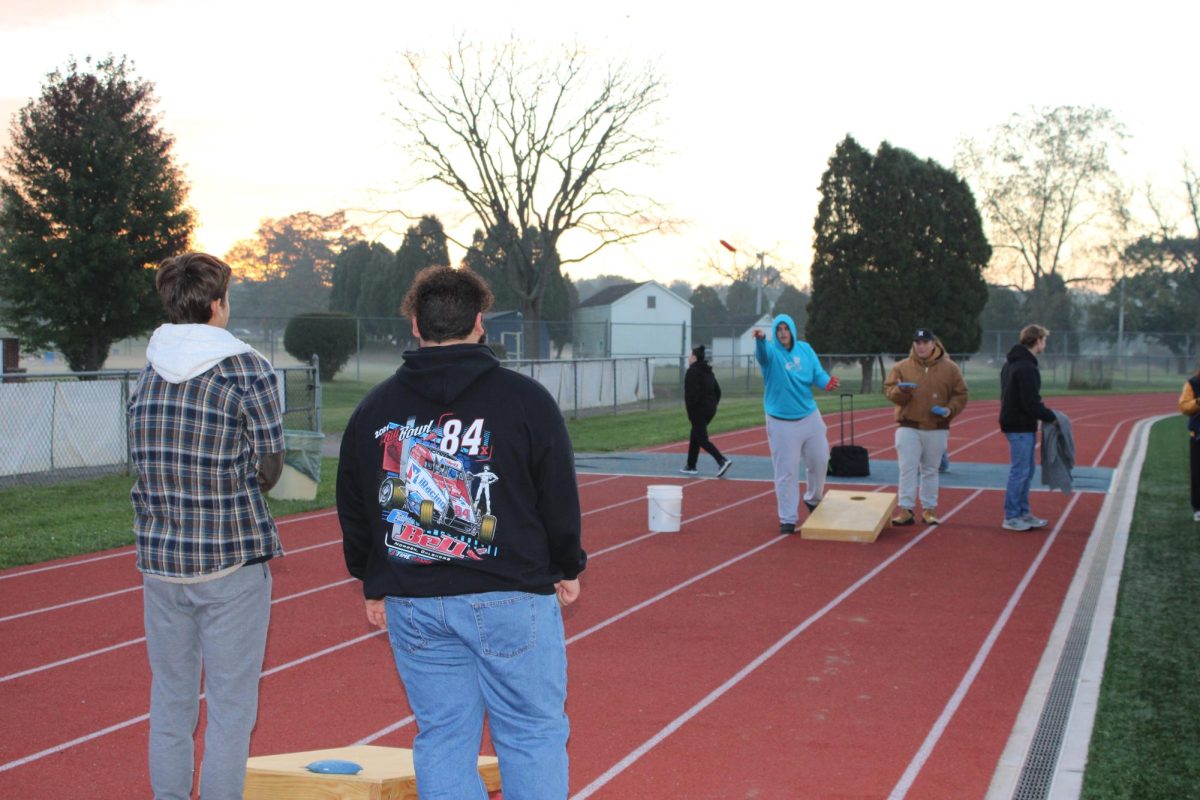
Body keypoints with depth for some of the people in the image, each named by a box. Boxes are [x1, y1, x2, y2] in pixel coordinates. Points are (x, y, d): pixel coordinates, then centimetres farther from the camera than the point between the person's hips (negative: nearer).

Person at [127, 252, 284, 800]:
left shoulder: (146, 372, 6)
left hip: (159, 557, 5)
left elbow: (141, 462, 7)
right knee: (230, 704, 3)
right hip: (231, 559, -5)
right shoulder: (247, 370, -9)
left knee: (170, 698, 15)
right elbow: (268, 467, -6)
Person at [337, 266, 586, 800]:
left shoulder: (373, 409, 6)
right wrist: (567, 569, 15)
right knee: (534, 736, 6)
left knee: (441, 739, 11)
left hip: (412, 604, 4)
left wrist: (373, 585, 24)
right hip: (511, 597, -3)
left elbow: (353, 510, 13)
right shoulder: (525, 399, -5)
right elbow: (560, 497, 0)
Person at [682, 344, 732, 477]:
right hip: (710, 409, 9)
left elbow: (691, 393, -22)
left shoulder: (692, 372, -14)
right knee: (695, 437, 18)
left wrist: (689, 409, -11)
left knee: (702, 439, -6)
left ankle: (722, 461, -19)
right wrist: (713, 405, 17)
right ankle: (691, 466, 23)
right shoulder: (708, 371, 13)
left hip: (698, 410, -9)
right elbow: (718, 390, 15)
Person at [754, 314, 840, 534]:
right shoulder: (771, 351, -11)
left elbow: (818, 373, -1)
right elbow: (762, 353, -35)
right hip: (781, 422, -4)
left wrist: (827, 382, -25)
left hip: (810, 417, 4)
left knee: (819, 460, 14)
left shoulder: (805, 349, 3)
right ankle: (788, 518, 7)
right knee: (786, 471, -3)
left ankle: (813, 499, 41)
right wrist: (760, 340, -59)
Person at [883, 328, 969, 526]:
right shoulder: (902, 367, 2)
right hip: (909, 428, 0)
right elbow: (888, 389, 0)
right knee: (907, 469, -5)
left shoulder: (949, 368, 2)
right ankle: (905, 510, -2)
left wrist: (950, 409, -12)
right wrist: (901, 391, -21)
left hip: (937, 429, 1)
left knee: (931, 471, 9)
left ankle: (928, 510, 17)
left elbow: (960, 394, 5)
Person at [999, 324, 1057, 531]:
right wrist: (1051, 417, -9)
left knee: (1026, 471, 16)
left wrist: (1044, 412, 13)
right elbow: (1031, 403, -22)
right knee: (1020, 471, -3)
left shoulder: (1011, 363, 13)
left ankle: (1023, 513, 23)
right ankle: (1011, 517, 2)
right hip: (1021, 426, -10)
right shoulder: (1027, 367, -19)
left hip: (1014, 421, 10)